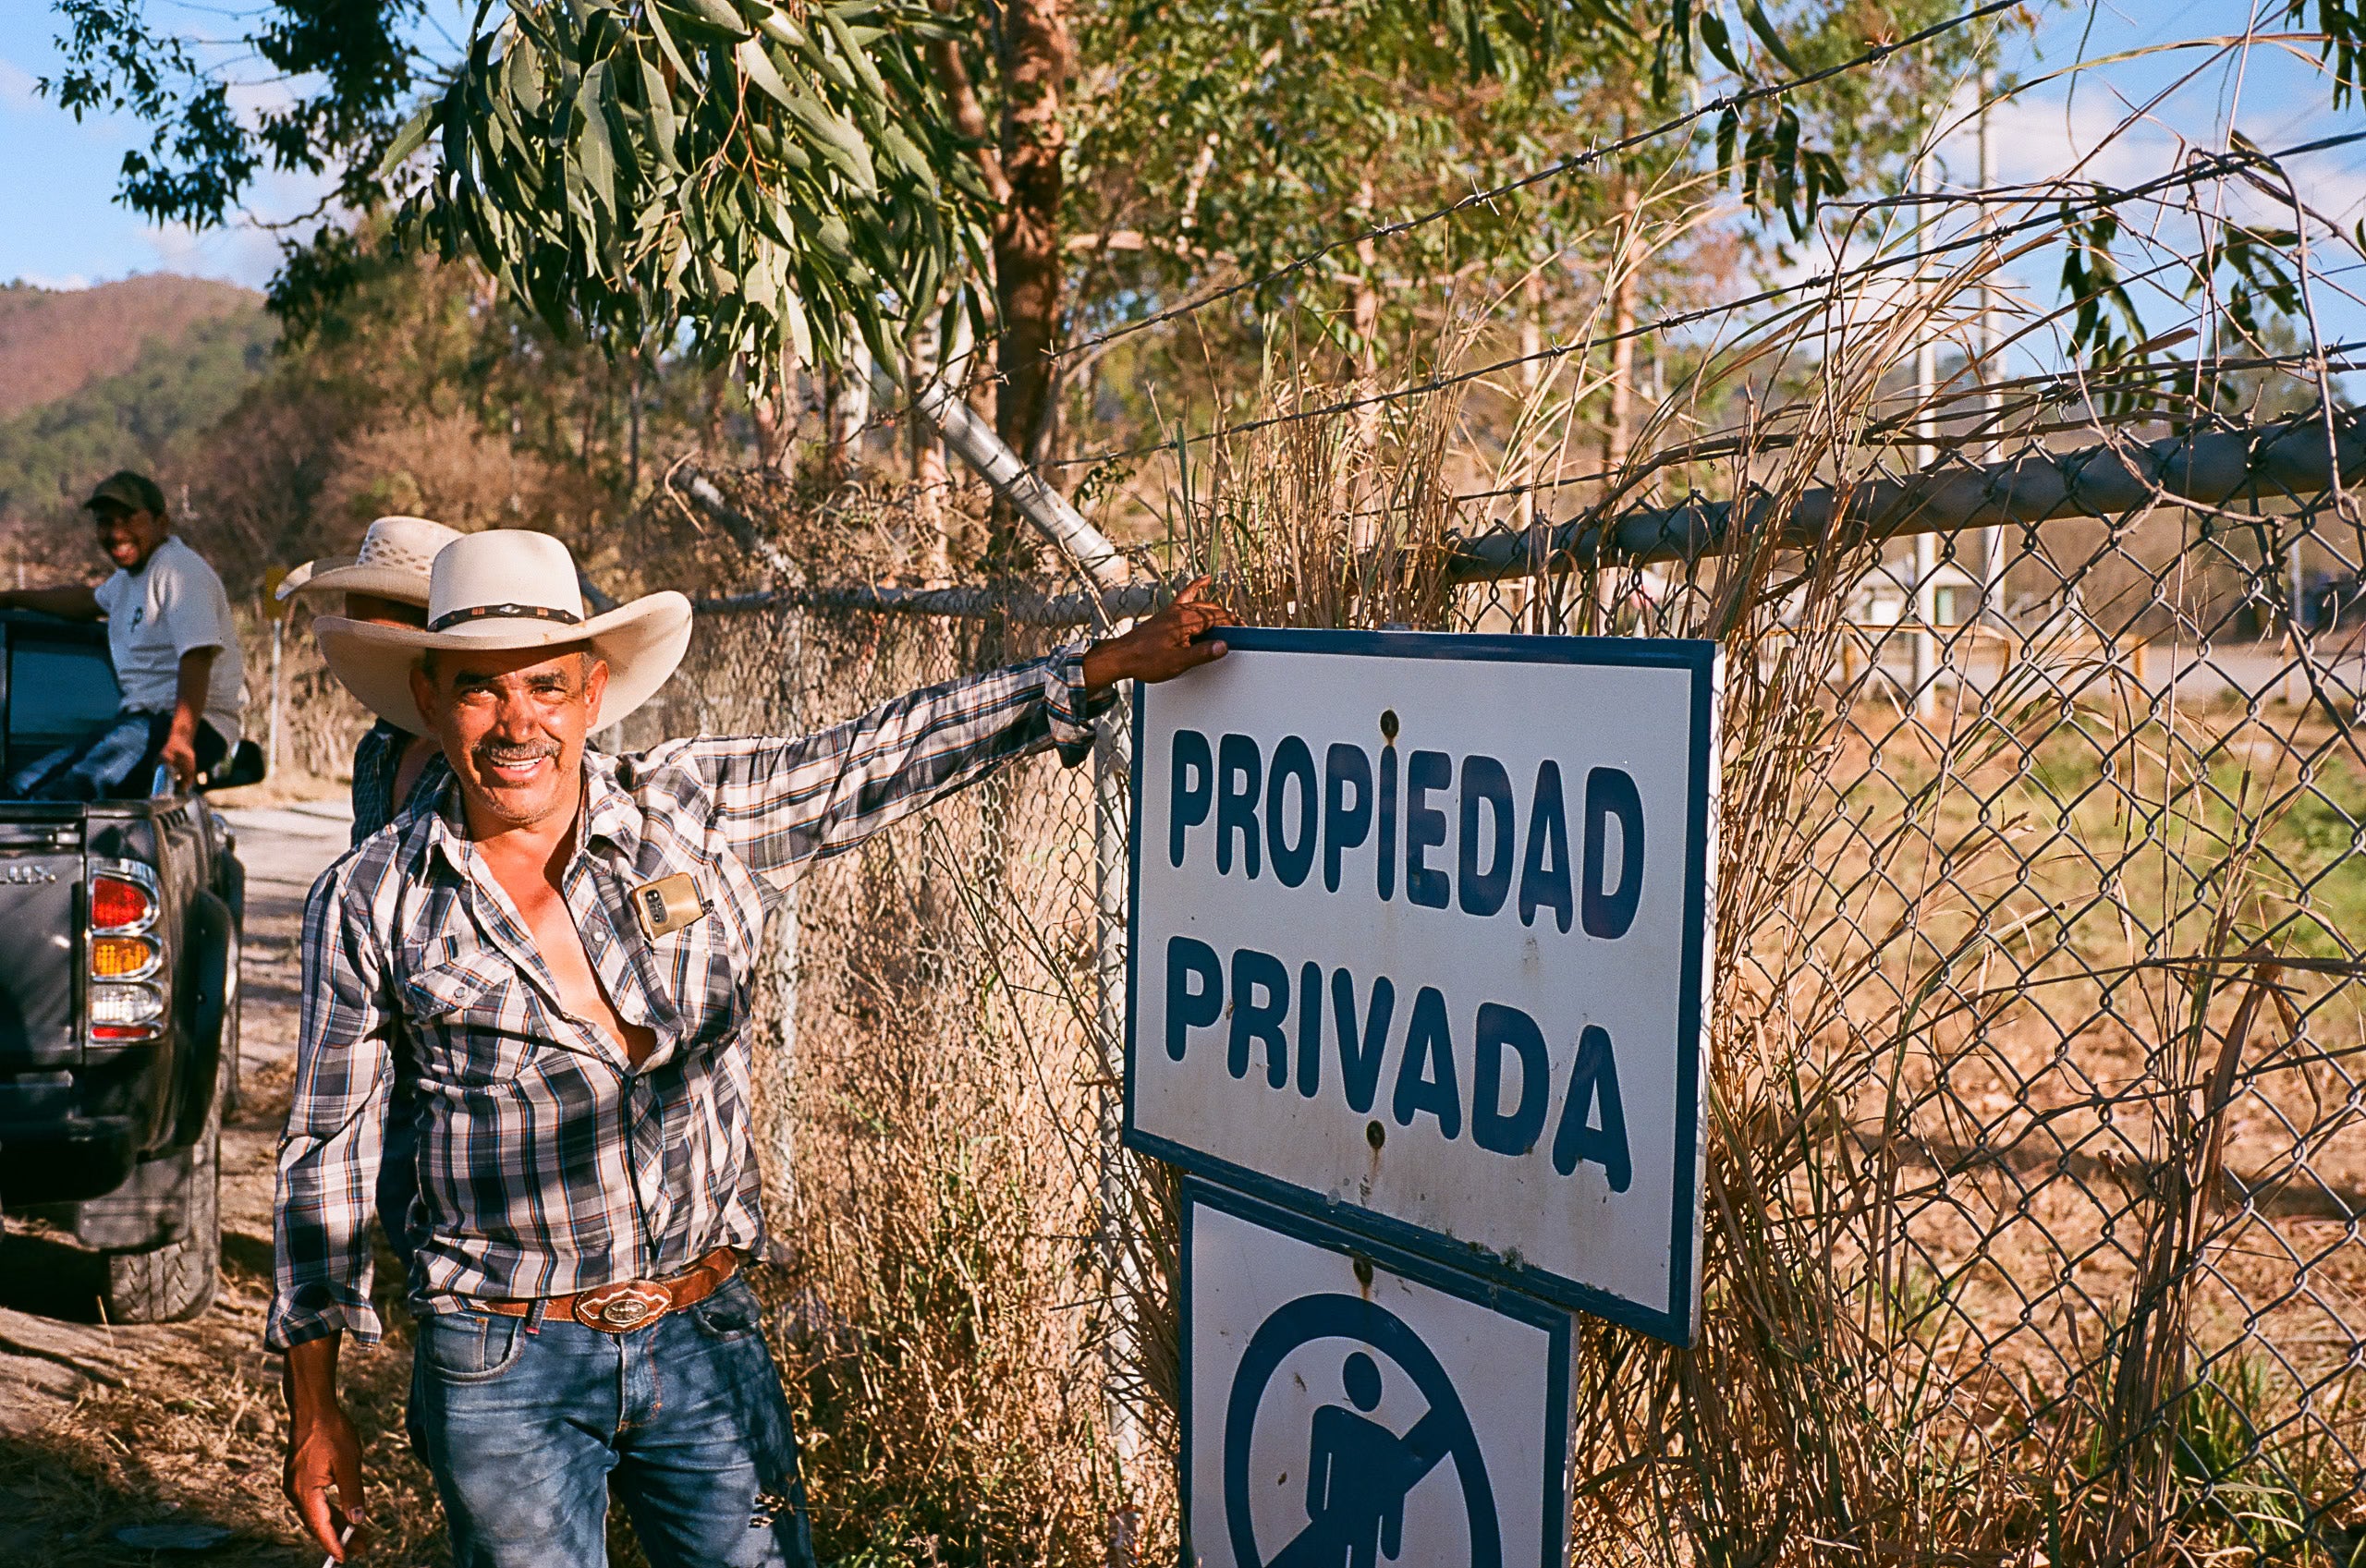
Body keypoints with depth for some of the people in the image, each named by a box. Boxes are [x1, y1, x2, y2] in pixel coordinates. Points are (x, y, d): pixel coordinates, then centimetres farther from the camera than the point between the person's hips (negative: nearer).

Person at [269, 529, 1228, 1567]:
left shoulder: (697, 813, -4)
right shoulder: (370, 904, -4)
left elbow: (896, 753, 2)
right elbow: (325, 1152, 3)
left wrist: (1114, 662, 0)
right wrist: (313, 1405, 5)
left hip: (706, 1339, 1)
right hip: (501, 1370, -1)